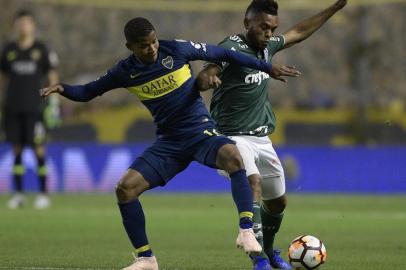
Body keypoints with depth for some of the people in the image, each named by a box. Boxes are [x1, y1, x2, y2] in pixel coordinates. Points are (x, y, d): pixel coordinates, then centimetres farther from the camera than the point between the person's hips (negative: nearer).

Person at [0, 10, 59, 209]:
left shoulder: (41, 50, 2)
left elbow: (52, 76, 3)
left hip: (34, 108, -3)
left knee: (38, 148, -5)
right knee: (16, 148, 4)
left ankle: (43, 193, 2)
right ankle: (19, 194, 10)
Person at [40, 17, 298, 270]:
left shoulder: (176, 49, -11)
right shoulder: (126, 72, -2)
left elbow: (222, 54, -2)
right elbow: (88, 92, 9)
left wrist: (266, 67, 2)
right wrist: (62, 88, -12)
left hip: (201, 131, -4)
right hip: (169, 142, 4)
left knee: (232, 155, -37)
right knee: (125, 188, -11)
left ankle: (246, 231, -34)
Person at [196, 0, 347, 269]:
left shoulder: (267, 46, 6)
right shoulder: (232, 48, -17)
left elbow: (299, 33, 24)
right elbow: (203, 79, -33)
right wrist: (207, 78, -57)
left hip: (261, 139, 8)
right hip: (233, 137, -8)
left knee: (278, 201, 15)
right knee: (252, 182, -32)